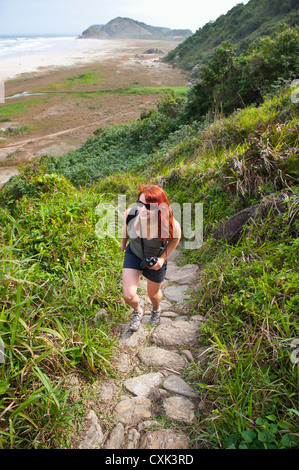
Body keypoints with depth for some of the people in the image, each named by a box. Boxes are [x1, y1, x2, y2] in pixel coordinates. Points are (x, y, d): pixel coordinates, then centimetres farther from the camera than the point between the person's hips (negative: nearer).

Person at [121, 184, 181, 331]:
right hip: (133, 254, 1)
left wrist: (163, 258, -17)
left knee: (153, 294, 22)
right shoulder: (130, 214, -29)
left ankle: (156, 309, 62)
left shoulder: (170, 224, -37)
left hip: (155, 261, -1)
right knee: (129, 296, -4)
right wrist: (123, 243, 14)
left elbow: (176, 238, -11)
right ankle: (137, 311, 36)